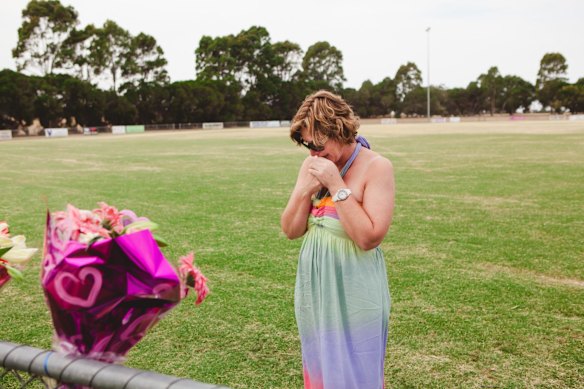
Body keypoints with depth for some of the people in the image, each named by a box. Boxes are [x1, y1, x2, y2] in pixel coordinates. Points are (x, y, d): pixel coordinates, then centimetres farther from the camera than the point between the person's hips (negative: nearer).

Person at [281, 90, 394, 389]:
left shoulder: (376, 167, -14)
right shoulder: (311, 166, 4)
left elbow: (369, 237, -22)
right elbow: (290, 230, 3)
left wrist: (336, 185, -22)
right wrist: (306, 190, -13)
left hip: (355, 293, -6)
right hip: (314, 289, 6)